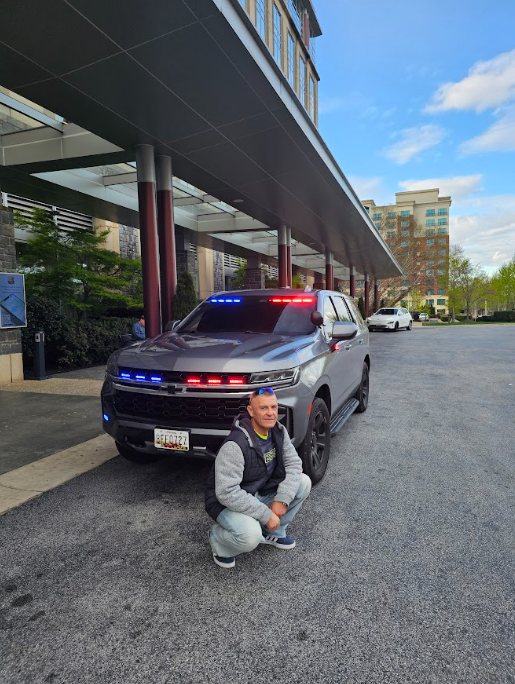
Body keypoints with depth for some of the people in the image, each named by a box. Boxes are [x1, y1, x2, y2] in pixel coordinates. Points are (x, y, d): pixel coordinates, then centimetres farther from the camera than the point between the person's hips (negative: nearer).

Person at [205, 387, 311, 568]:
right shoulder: (235, 445, -31)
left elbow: (293, 463, -4)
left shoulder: (278, 431, -7)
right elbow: (227, 493, -32)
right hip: (227, 502, -7)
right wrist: (266, 514, -28)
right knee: (250, 536, -34)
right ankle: (218, 537, 2)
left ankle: (274, 532, 12)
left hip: (260, 493, 7)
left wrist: (282, 499, -19)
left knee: (303, 482, -7)